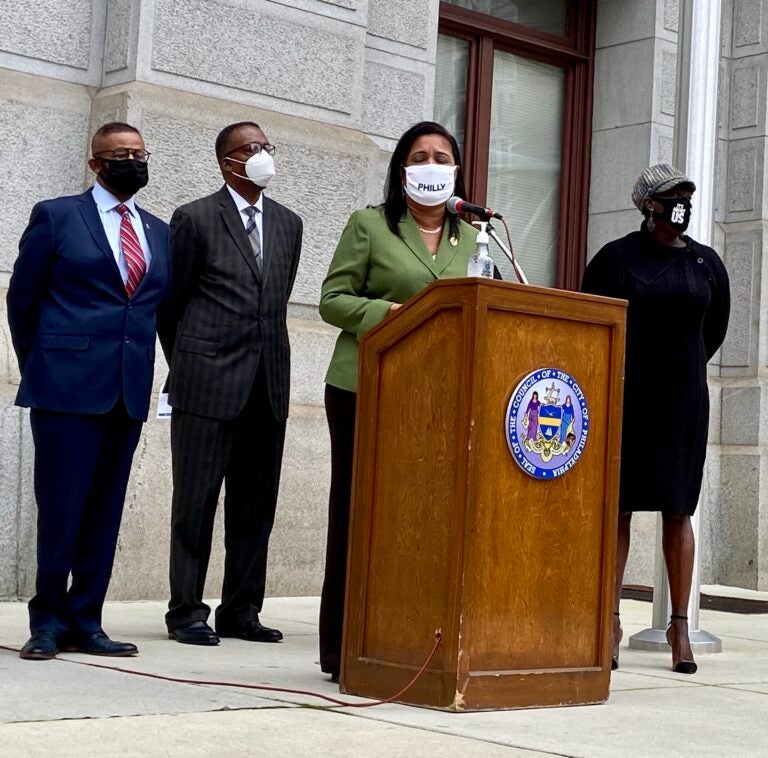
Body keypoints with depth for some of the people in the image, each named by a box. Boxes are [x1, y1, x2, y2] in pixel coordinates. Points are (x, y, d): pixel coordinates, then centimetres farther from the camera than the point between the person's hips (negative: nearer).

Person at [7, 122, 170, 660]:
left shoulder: (160, 233, 16)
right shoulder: (56, 216, 3)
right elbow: (22, 298, 6)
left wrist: (149, 373, 9)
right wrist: (40, 368, 7)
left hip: (128, 393, 4)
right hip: (68, 388, -4)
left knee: (105, 511, 6)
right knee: (61, 506, -4)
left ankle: (85, 623, 12)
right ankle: (49, 622, 8)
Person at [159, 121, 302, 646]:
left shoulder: (288, 223, 14)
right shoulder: (195, 219, -1)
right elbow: (171, 302, 4)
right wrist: (188, 366, 9)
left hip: (268, 385, 5)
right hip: (209, 382, -5)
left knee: (256, 505, 7)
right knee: (196, 501, 0)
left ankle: (241, 611, 15)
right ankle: (187, 612, 8)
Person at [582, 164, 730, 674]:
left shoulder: (706, 263, 7)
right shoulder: (616, 257, 0)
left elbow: (715, 327, 19)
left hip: (682, 401, 2)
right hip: (625, 399, -2)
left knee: (678, 512, 3)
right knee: (618, 508, -1)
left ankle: (680, 625, 7)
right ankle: (611, 622, 5)